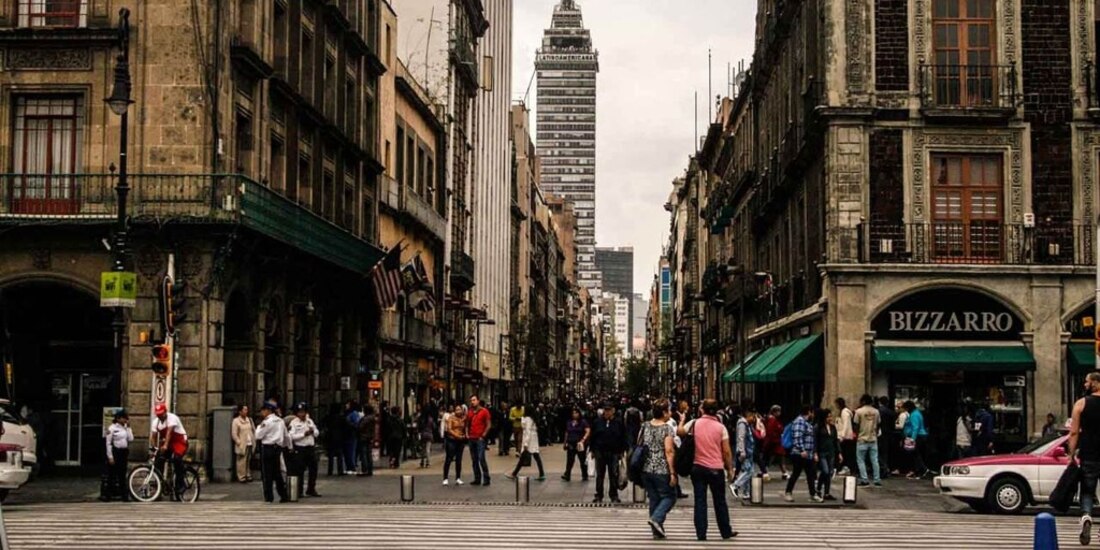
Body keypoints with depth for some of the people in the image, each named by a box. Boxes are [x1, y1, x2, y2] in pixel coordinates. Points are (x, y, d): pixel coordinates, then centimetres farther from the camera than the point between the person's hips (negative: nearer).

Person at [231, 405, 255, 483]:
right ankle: (241, 477, 0)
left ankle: (248, 476, 15)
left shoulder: (249, 419, 12)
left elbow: (254, 430, 17)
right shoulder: (236, 421, -4)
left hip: (250, 444, 5)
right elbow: (234, 434, -7)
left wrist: (254, 441, 7)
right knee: (242, 461, -5)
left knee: (248, 461, 8)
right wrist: (239, 442, -11)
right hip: (242, 445, -5)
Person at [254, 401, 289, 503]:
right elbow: (286, 436, 15)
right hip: (277, 447, 8)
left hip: (267, 448, -8)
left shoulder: (267, 422, -13)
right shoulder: (280, 421, 11)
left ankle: (268, 497, 0)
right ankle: (283, 495, 12)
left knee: (267, 473, -1)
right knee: (277, 472, 14)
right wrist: (283, 446, 27)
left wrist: (259, 426, 1)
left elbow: (258, 435, -12)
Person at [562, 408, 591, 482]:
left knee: (582, 461, 6)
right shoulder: (569, 422, 11)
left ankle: (585, 476, 15)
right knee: (569, 460, -4)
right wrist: (565, 442, 14)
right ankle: (567, 475, -8)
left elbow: (588, 431, -12)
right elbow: (567, 433, 18)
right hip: (571, 444, 4)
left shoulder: (583, 422, -4)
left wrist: (583, 440, -22)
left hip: (579, 445, -4)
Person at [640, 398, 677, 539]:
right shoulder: (667, 428, -11)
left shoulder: (645, 426, 6)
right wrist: (672, 473, -14)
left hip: (646, 470, 6)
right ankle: (656, 518, -12)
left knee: (653, 499, 13)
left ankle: (657, 531, 15)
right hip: (662, 470, -6)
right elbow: (669, 451, -16)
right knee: (669, 496, 9)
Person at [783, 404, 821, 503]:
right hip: (799, 454, -10)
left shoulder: (808, 423, 21)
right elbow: (797, 437, -22)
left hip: (808, 455, 10)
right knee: (796, 473, -3)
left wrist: (814, 452, 25)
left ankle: (813, 494, 13)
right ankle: (787, 493, 7)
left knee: (811, 475, 8)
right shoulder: (799, 421, -12)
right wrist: (802, 450, -27)